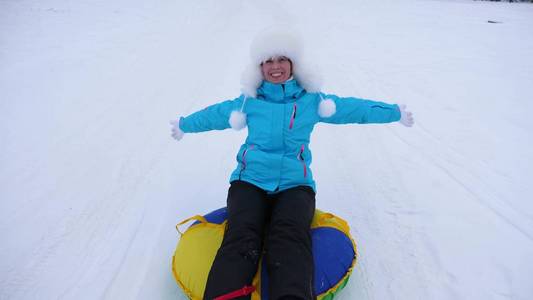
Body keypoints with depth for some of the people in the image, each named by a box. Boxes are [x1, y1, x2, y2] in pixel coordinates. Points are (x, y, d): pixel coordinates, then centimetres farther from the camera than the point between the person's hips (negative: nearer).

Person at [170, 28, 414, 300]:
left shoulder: (312, 101, 14)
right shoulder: (248, 101, 14)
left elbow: (353, 108, 23)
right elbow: (214, 115, 30)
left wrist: (395, 113, 30)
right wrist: (183, 125, 44)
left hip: (294, 184, 0)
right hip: (250, 181, 1)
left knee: (290, 238, -31)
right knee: (242, 237, -29)